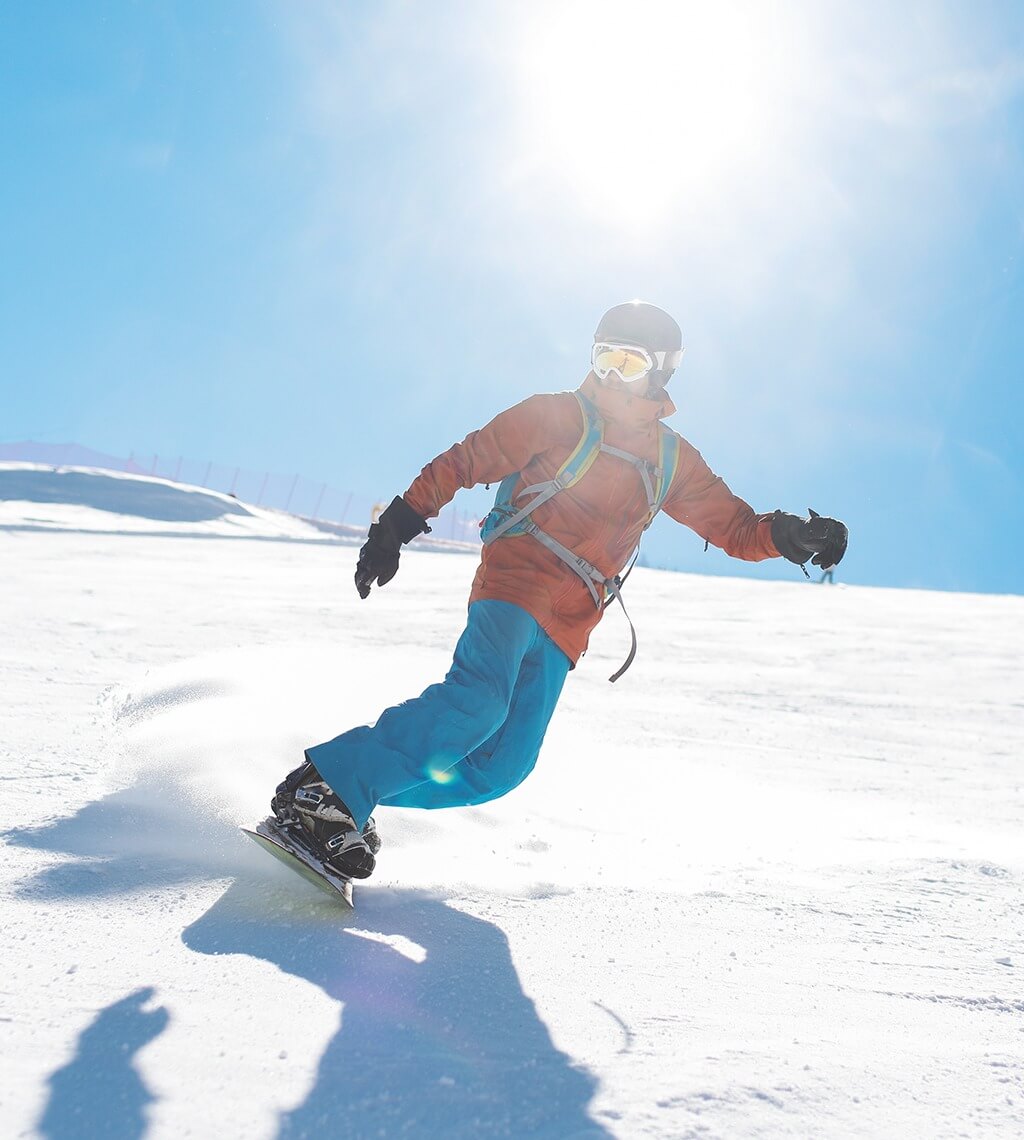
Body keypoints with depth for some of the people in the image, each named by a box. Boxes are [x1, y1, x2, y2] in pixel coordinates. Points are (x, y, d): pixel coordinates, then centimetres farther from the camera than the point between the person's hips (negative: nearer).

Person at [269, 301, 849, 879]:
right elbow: (466, 460, 0)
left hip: (565, 630, 5)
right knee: (477, 701, -32)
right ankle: (329, 784, -23)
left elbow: (735, 527, 18)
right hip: (514, 584, -5)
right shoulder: (558, 416, 0)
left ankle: (354, 799, 9)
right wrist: (400, 521, -8)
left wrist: (792, 535, -1)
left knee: (499, 769, -5)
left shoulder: (673, 461, 15)